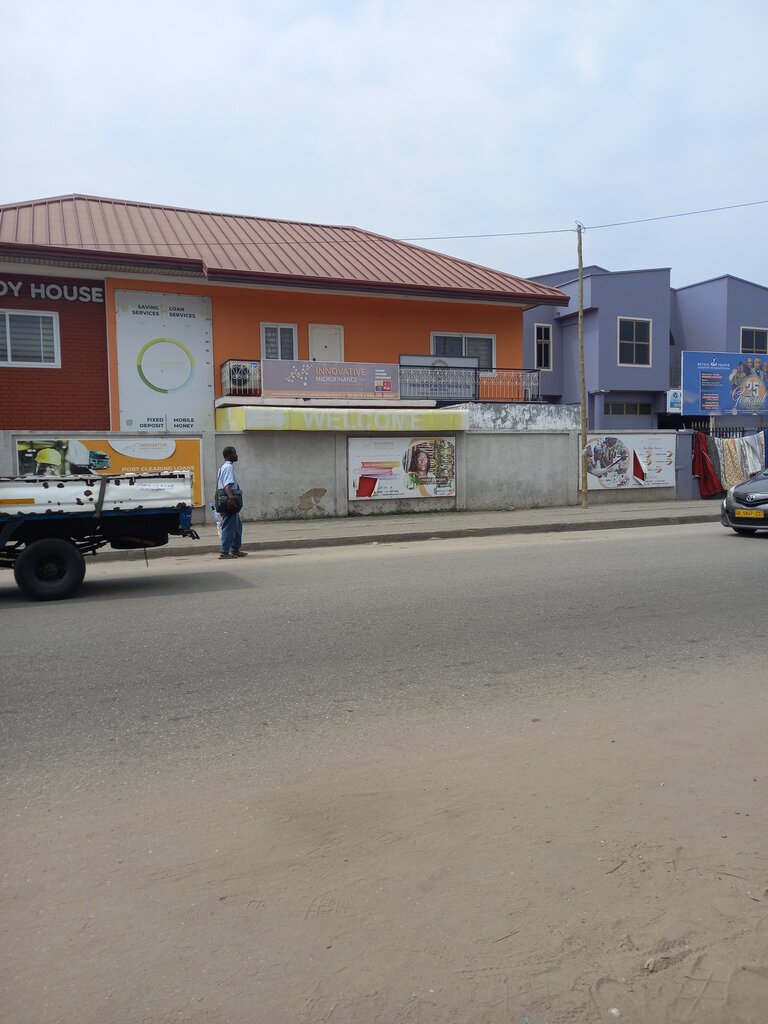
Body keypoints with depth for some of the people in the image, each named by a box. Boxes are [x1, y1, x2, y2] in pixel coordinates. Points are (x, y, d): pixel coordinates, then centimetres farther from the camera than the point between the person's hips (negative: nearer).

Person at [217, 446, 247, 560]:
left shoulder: (223, 466, 19)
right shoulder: (229, 467, -12)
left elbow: (218, 485, 23)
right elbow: (227, 485, -25)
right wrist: (230, 497, -36)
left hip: (228, 501, 11)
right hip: (229, 501, -11)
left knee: (237, 525, 16)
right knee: (229, 527, -7)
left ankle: (235, 550, 21)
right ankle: (224, 552, -5)